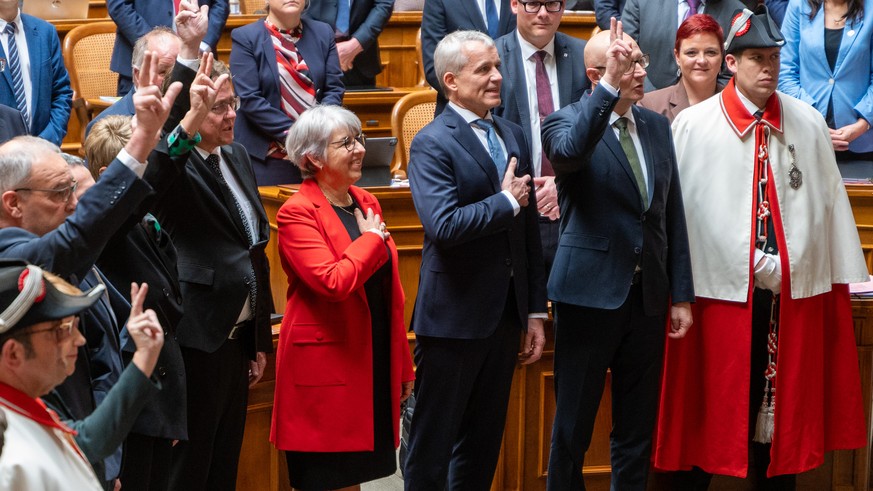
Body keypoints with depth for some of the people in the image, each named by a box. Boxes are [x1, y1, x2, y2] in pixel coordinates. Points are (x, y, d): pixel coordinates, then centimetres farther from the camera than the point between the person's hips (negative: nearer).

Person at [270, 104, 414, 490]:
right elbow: (333, 282, -25)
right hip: (325, 368, -7)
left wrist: (403, 366, 17)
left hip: (373, 367, 7)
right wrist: (373, 239, -10)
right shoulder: (297, 212, -11)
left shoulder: (367, 204, 12)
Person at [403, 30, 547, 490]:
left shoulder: (512, 135, 11)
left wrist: (535, 312, 13)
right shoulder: (432, 143, -11)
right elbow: (444, 226, -27)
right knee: (433, 444, 2)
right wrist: (507, 201, -13)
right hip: (455, 316, -7)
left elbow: (529, 231, 14)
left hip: (506, 314, 7)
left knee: (484, 444, 14)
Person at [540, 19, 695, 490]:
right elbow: (569, 151, -33)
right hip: (590, 293, -5)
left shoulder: (657, 126, 9)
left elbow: (673, 214, 11)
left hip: (648, 295, 5)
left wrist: (681, 295, 8)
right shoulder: (567, 121, -7)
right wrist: (611, 86, -39)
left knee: (637, 428, 13)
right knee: (573, 427, 5)